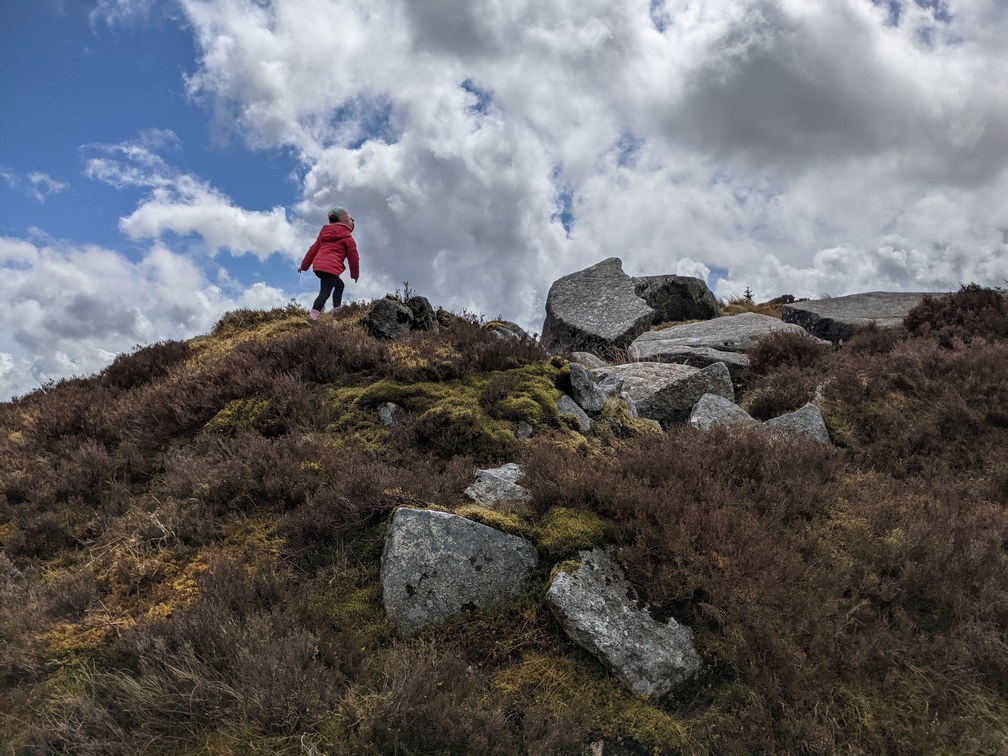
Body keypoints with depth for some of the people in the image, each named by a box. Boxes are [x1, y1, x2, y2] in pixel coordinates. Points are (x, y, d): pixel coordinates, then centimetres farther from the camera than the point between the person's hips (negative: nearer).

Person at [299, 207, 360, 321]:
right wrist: (355, 274, 19)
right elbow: (353, 257, 5)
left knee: (339, 284, 25)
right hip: (331, 268, -7)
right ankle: (314, 313, -25)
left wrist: (304, 265, 26)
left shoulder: (324, 234, 21)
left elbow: (313, 250, 21)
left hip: (318, 266, 7)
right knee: (325, 292, -11)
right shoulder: (347, 237, 2)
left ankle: (337, 307, 23)